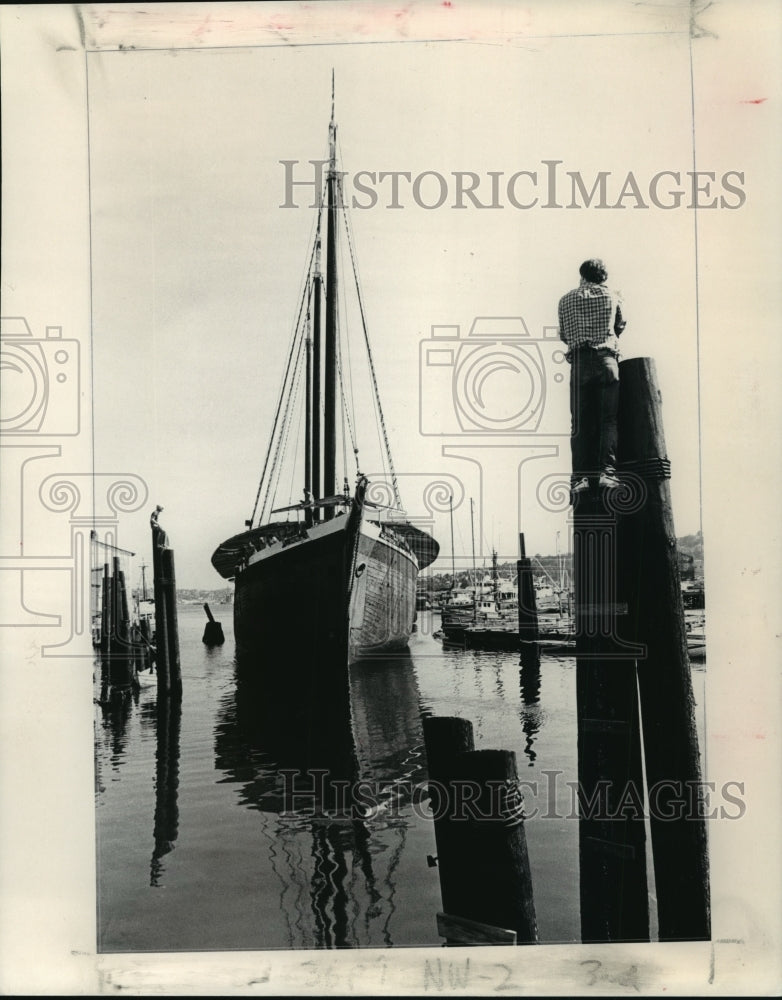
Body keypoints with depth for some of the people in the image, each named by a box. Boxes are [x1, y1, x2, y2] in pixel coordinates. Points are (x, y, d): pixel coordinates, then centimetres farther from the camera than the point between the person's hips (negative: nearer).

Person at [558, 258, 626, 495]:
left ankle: (580, 475, -8)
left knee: (580, 422, 0)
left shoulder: (566, 300, 15)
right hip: (606, 360, -1)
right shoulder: (612, 296, 13)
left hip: (579, 362, 1)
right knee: (608, 419, -1)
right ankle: (607, 470, -13)